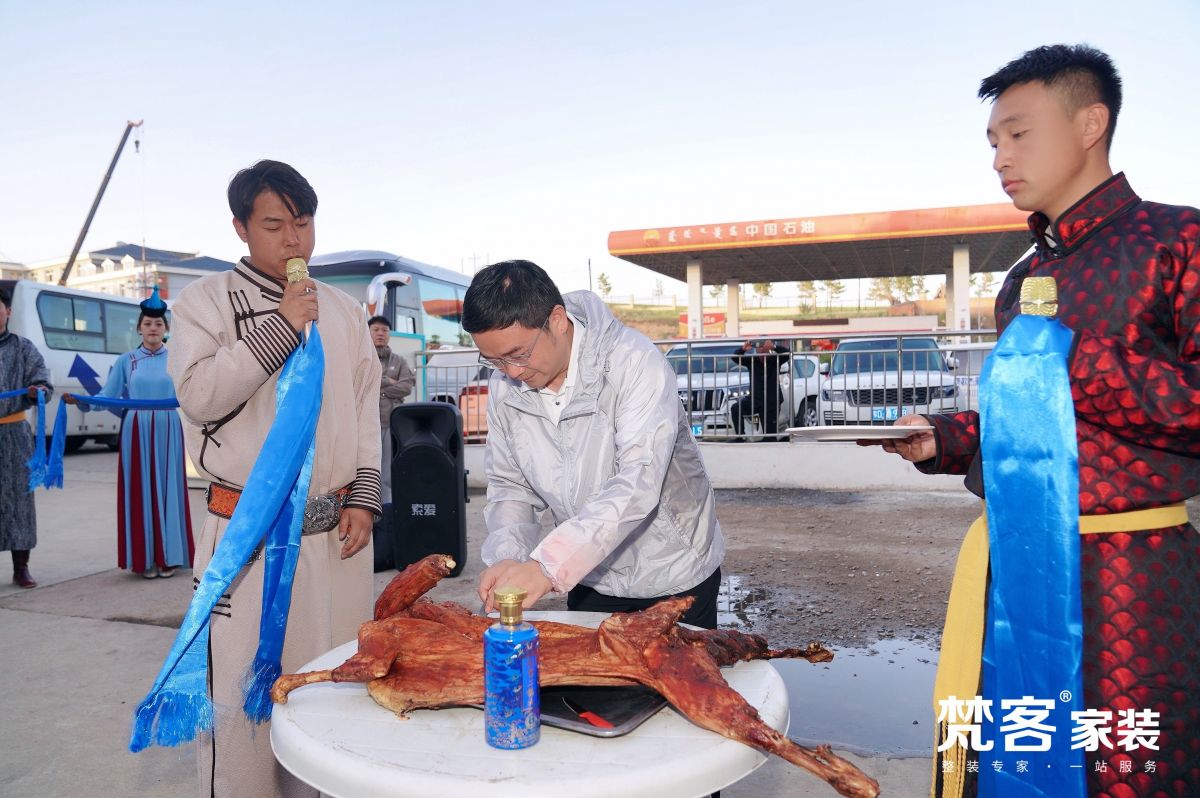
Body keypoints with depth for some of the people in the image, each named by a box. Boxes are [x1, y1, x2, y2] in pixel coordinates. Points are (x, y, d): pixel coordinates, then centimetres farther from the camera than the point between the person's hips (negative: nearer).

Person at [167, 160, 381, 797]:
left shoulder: (343, 310, 12)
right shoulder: (206, 301, 2)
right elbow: (199, 394, -11)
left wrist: (363, 499, 5)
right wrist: (281, 327, -15)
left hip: (335, 532, 4)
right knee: (242, 695, 0)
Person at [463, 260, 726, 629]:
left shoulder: (633, 361, -25)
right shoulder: (505, 387, -8)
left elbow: (638, 483, -35)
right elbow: (509, 486, 0)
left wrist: (549, 564, -43)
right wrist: (508, 556, -19)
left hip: (675, 576, -4)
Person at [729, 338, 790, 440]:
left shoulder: (774, 360, -4)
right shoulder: (752, 360, 0)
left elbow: (787, 352, -19)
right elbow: (735, 357, -7)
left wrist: (774, 347, -38)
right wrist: (743, 349, -29)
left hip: (771, 403, -1)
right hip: (754, 399, 1)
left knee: (770, 432, 1)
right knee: (735, 409, -23)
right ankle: (740, 435, -16)